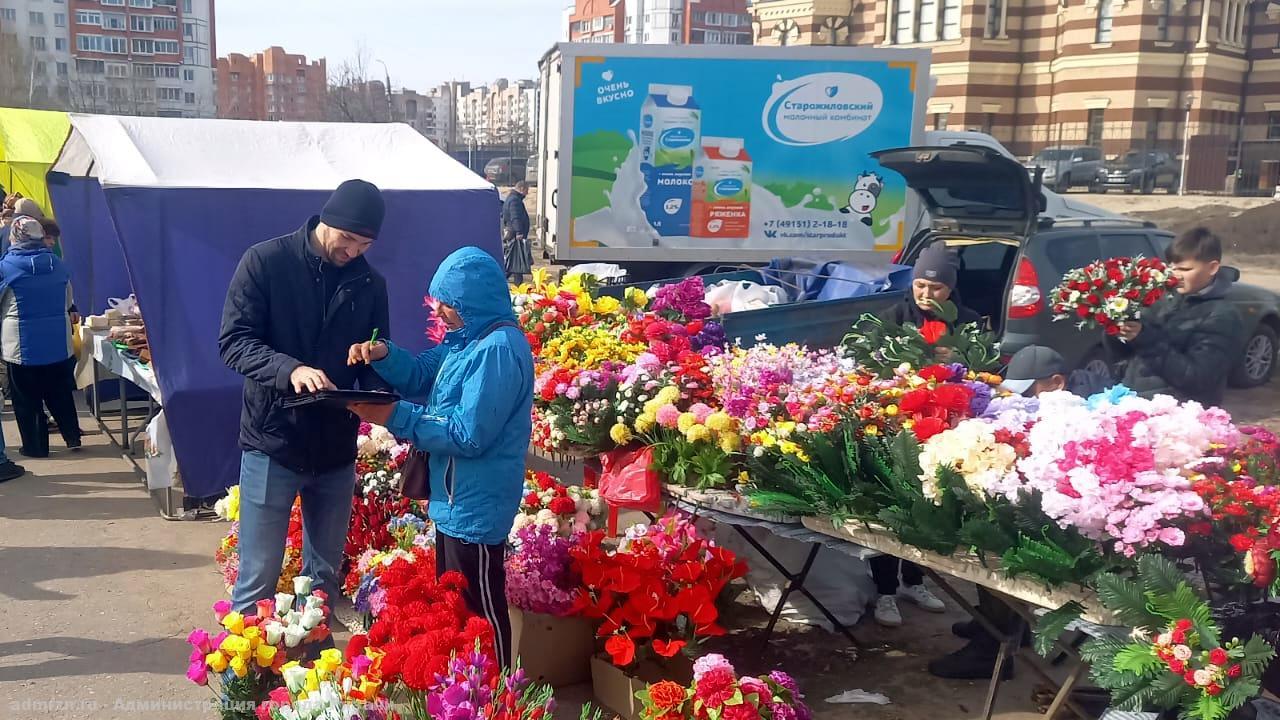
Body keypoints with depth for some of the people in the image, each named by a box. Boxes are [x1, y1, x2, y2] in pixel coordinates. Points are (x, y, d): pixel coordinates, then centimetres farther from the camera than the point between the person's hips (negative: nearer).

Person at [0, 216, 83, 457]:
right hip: (58, 343, 4)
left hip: (22, 346, -4)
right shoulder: (58, 264, 2)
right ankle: (72, 437, 19)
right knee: (60, 393, 16)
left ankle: (35, 446, 14)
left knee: (26, 399, 8)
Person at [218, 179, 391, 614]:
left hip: (336, 448, 4)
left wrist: (379, 398, -16)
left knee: (325, 577, 16)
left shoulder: (370, 284, 4)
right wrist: (290, 369, -30)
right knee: (258, 581, 2)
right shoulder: (265, 261, -7)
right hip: (272, 441, -4)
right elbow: (233, 341, -12)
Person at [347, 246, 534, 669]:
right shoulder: (466, 338, 8)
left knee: (479, 614, 5)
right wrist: (384, 356, -5)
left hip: (476, 505, -11)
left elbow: (468, 435, -26)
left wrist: (396, 417, -22)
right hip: (455, 500, 11)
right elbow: (422, 377, 15)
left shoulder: (498, 348, -24)